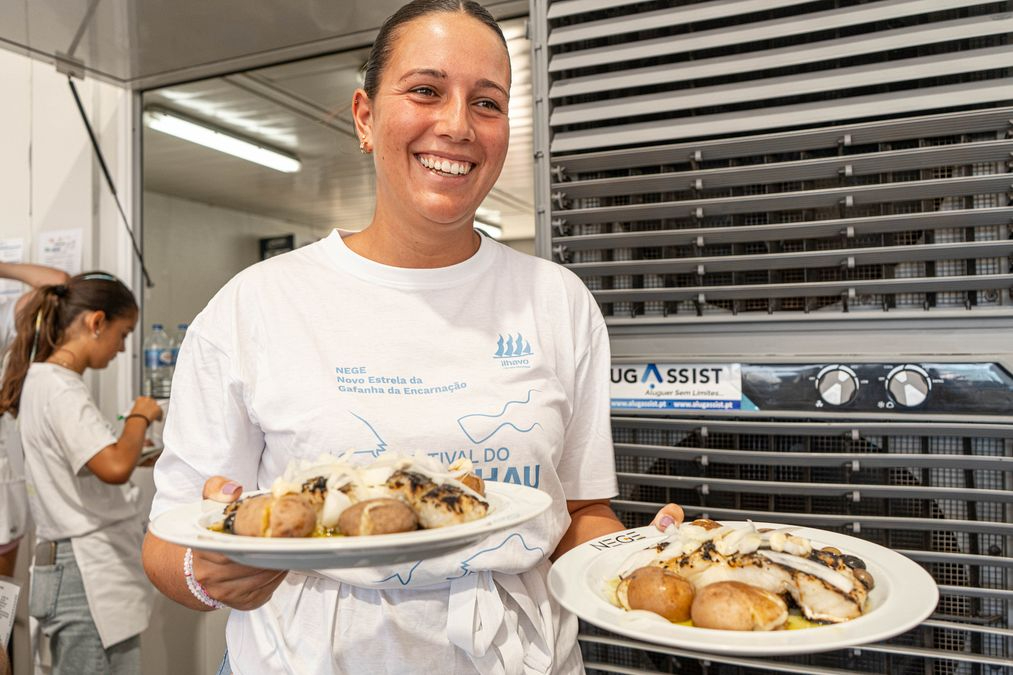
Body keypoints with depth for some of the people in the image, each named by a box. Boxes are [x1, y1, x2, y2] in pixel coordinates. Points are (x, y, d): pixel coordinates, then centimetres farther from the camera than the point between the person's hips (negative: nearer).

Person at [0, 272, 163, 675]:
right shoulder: (60, 388, -18)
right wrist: (140, 416, -14)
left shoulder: (41, 379, 13)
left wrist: (131, 438, 12)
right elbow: (115, 468, -30)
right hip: (88, 580, -10)